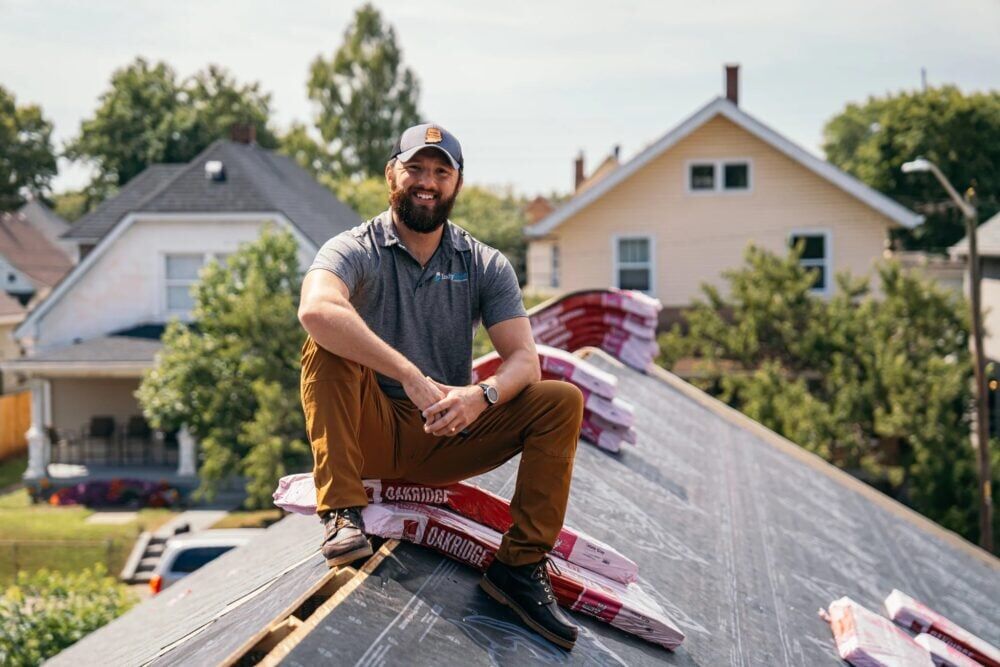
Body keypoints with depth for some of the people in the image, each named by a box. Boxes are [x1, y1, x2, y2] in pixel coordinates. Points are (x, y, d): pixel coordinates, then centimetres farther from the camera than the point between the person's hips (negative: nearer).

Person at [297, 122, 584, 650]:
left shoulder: (486, 266, 6)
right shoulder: (354, 250, -5)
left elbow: (524, 360, -5)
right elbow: (316, 310, -30)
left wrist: (482, 395, -29)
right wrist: (413, 378, -38)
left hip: (446, 439, 3)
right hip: (371, 434, -3)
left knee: (562, 401, -15)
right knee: (328, 343, -28)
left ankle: (520, 566, -15)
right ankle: (342, 514, -31)